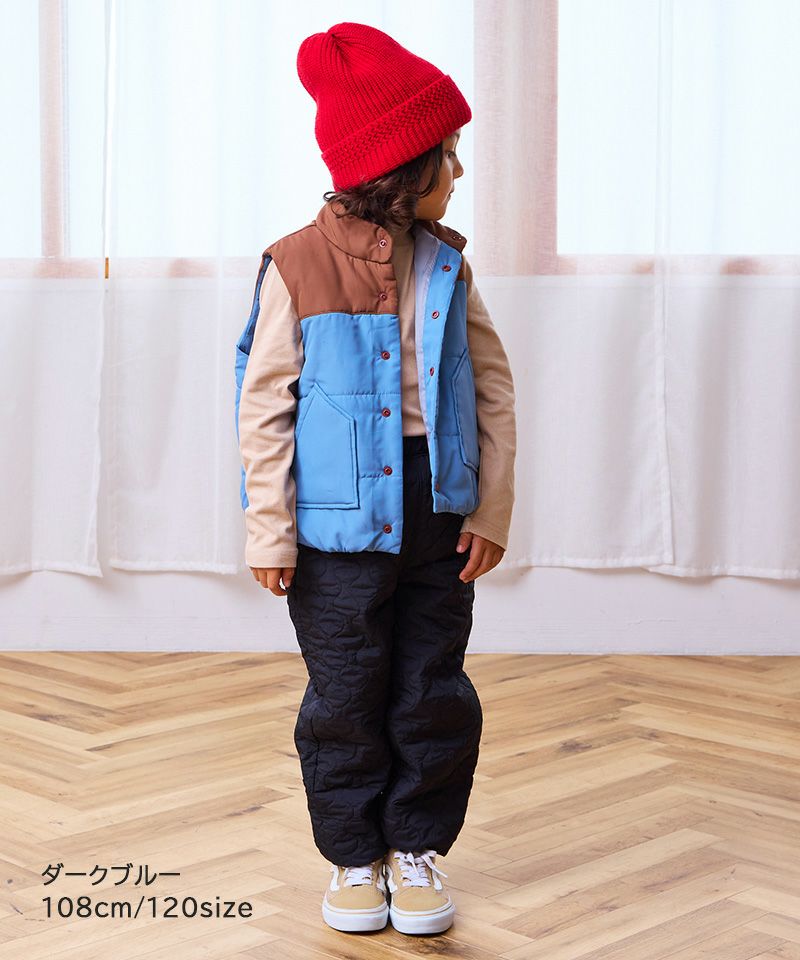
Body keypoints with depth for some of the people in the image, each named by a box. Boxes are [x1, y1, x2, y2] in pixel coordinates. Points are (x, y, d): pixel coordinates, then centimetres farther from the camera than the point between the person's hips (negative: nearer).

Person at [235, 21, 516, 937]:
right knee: (346, 697, 7)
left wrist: (491, 507, 1)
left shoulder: (446, 265, 4)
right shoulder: (298, 266, -9)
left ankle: (416, 845, 26)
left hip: (438, 510, 4)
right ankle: (354, 855, 24)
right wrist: (270, 529, -8)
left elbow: (492, 386, 6)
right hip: (341, 514, -3)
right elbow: (265, 403, -7)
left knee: (433, 692, 9)